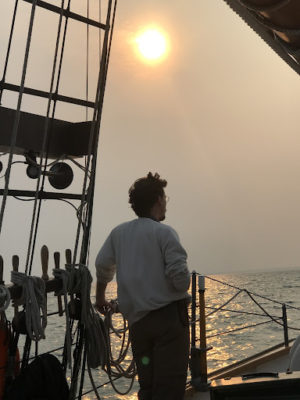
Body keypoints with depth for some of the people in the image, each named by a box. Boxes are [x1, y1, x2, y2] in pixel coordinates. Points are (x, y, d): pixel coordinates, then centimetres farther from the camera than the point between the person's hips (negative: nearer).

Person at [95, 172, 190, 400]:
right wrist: (184, 286, 5)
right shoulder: (164, 232, -10)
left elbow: (103, 266, 13)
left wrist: (100, 297, 29)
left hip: (137, 321, 6)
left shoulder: (119, 233, 7)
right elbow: (180, 277, -17)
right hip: (169, 317, -5)